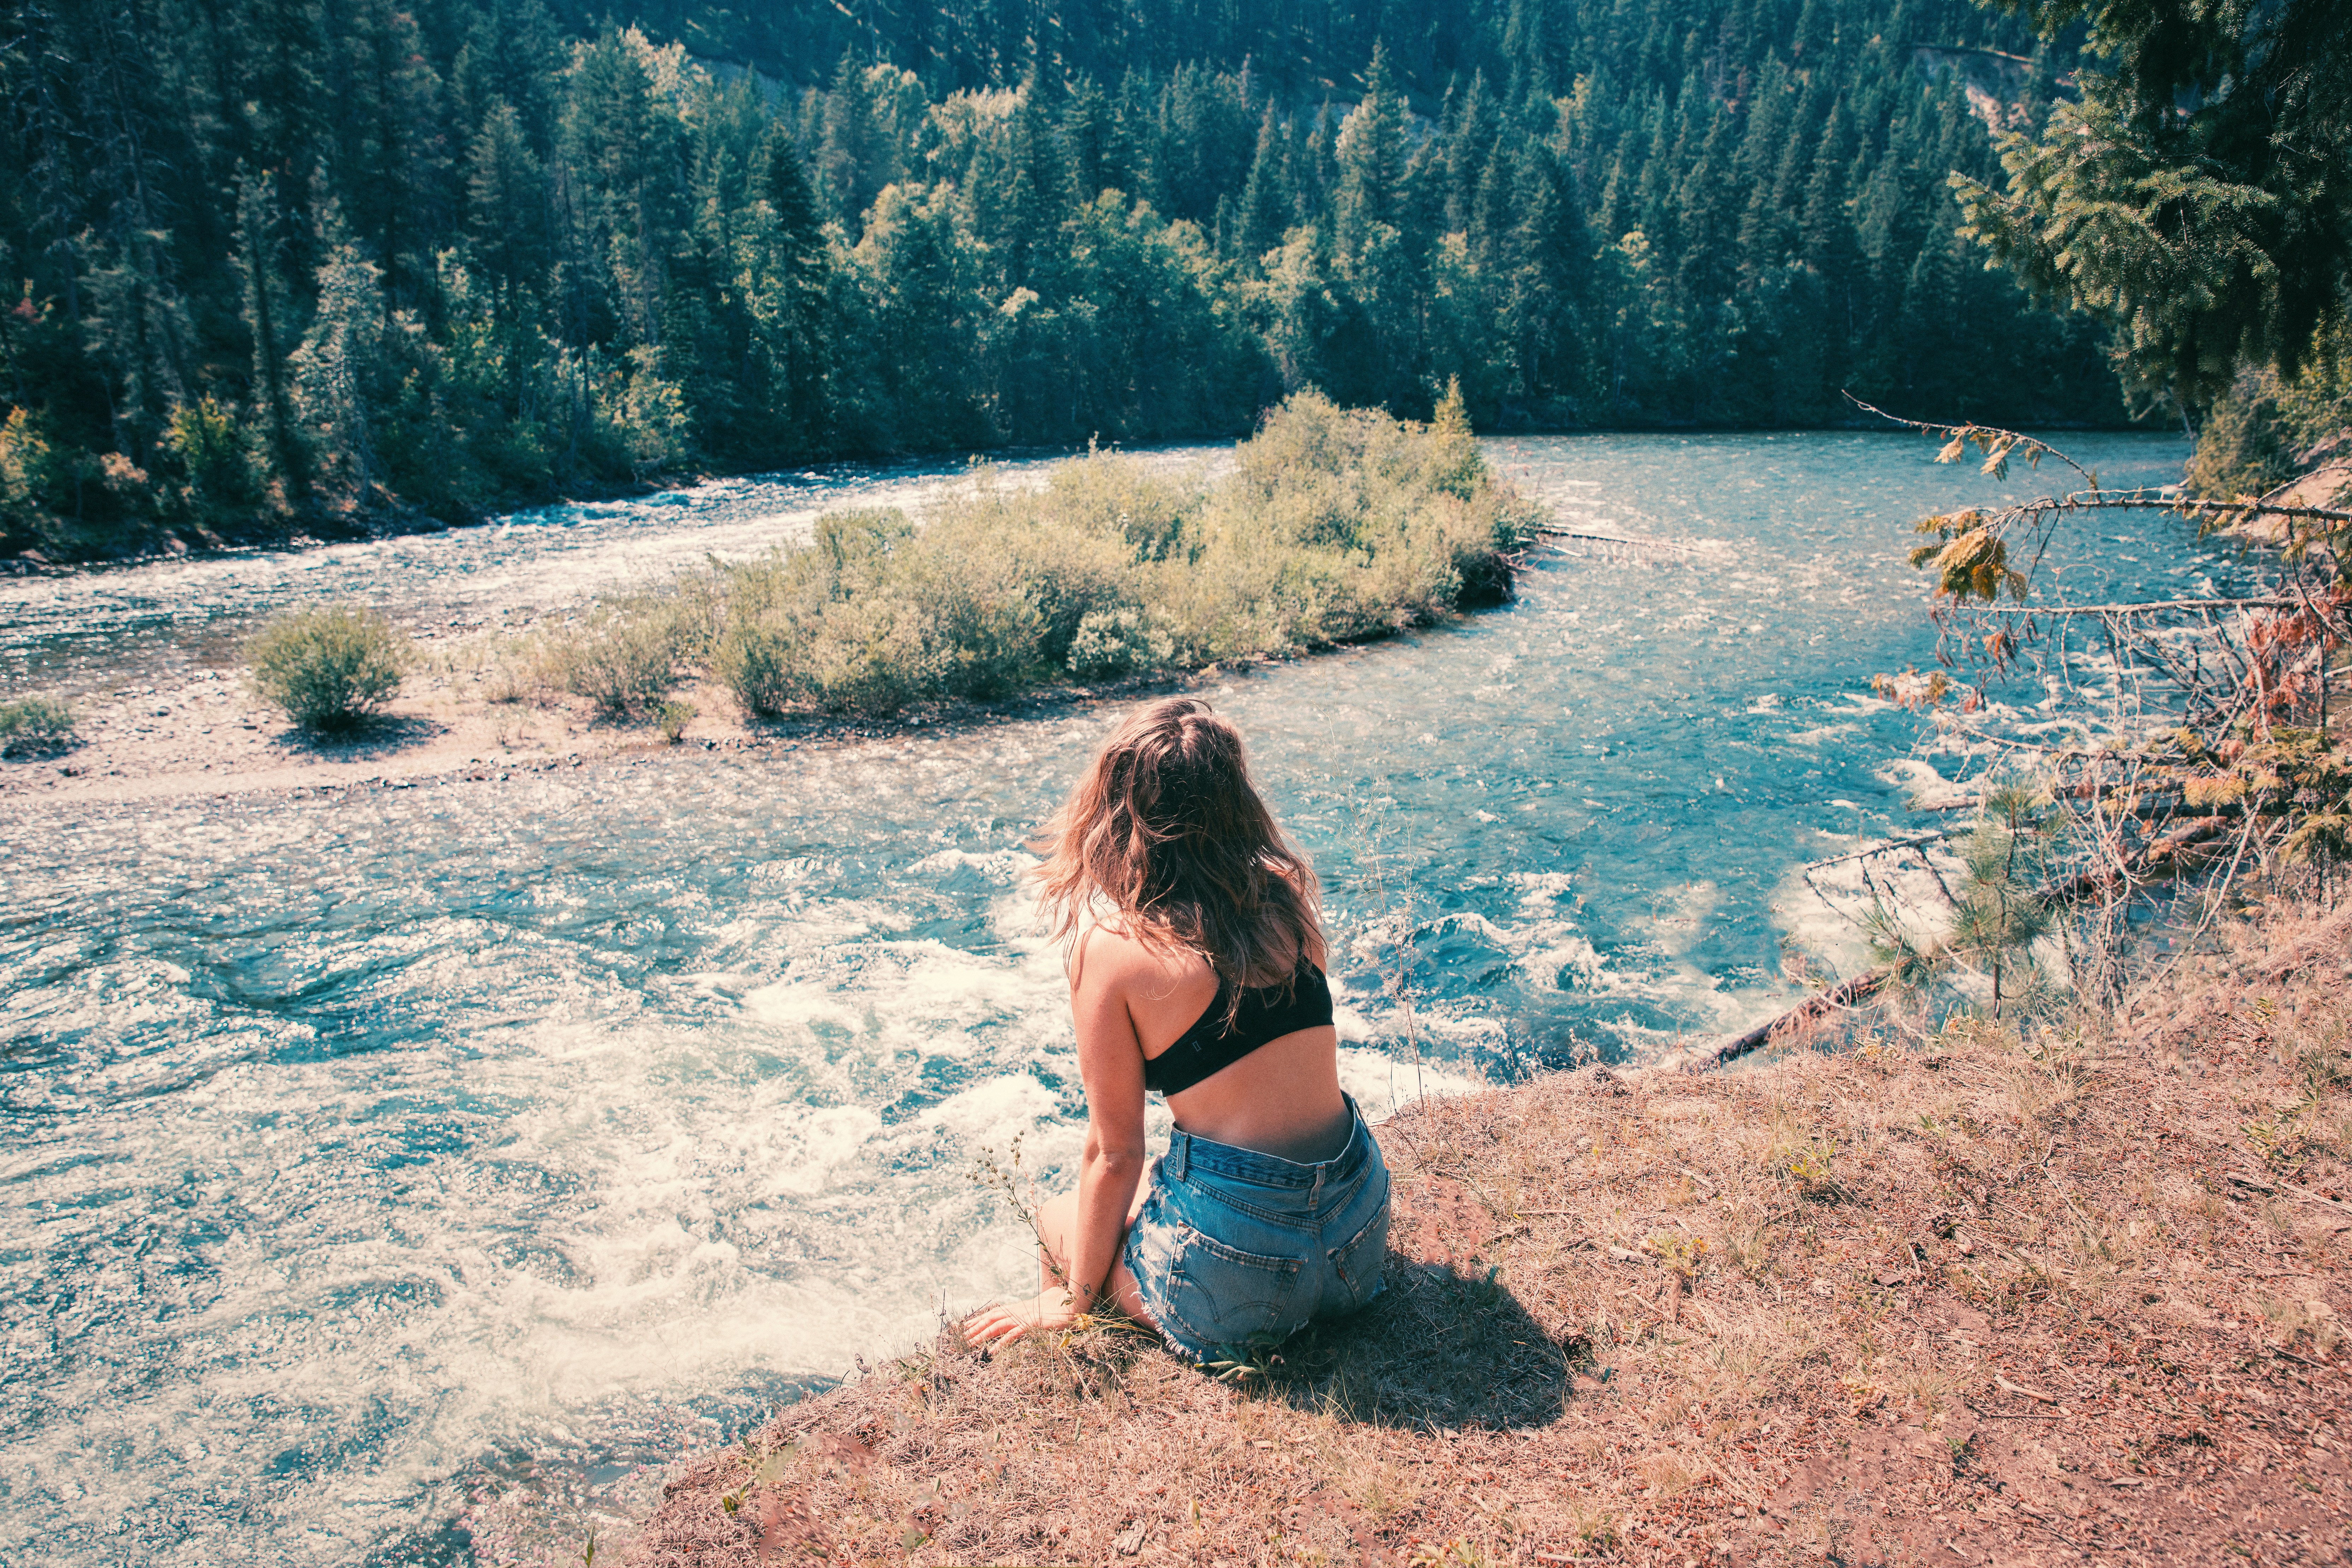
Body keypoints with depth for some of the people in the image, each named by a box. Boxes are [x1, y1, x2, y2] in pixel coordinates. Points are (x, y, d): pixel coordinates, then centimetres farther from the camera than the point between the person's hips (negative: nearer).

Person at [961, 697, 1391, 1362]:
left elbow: (1114, 1154, -7)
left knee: (1057, 1221, 25)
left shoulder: (1109, 944, -14)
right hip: (1364, 1232, 5)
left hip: (1241, 1279, -5)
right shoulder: (1286, 893, 0)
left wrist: (1072, 1301, 9)